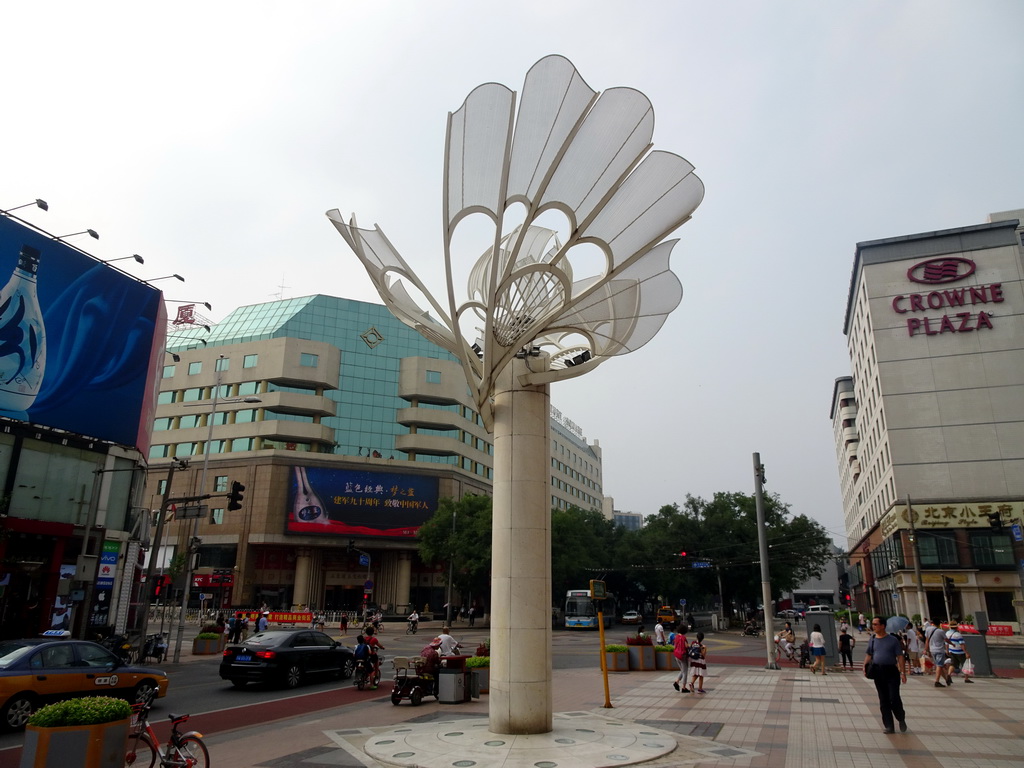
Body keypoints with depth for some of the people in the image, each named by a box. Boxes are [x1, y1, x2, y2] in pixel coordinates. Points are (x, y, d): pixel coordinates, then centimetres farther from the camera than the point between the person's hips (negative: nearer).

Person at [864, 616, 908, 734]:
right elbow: (868, 655, 11)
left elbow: (900, 657, -3)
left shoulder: (893, 640, -2)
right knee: (883, 701, 7)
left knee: (894, 698, -7)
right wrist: (865, 667, -3)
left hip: (891, 672, -4)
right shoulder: (872, 640, 8)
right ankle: (889, 726, 14)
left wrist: (903, 672, -9)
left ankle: (901, 720, 20)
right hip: (878, 672, 4)